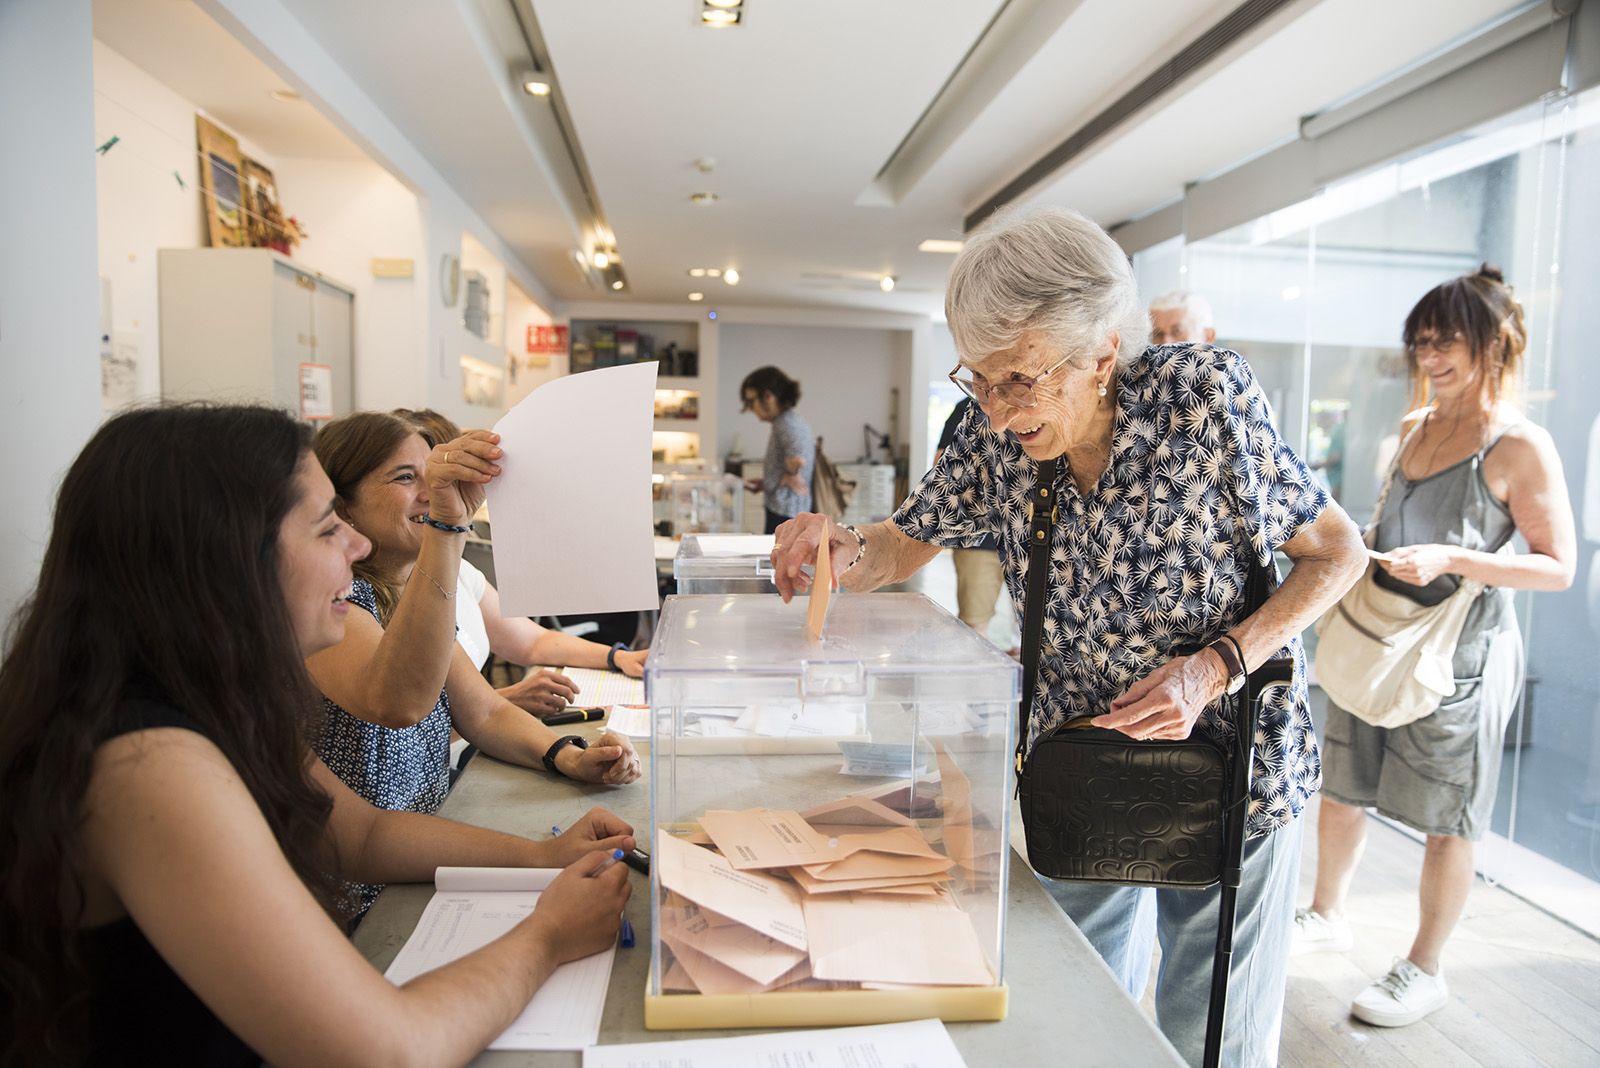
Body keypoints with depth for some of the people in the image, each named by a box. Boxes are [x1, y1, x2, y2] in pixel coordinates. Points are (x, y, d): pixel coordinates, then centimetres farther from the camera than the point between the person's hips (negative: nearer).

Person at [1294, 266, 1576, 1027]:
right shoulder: (1416, 428, 8)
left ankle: (1424, 971, 25)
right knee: (1338, 787, 16)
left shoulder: (1520, 446, -12)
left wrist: (1450, 560, -25)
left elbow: (1559, 566, -13)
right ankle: (1327, 916, 36)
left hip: (1461, 652, -7)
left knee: (1445, 820, 7)